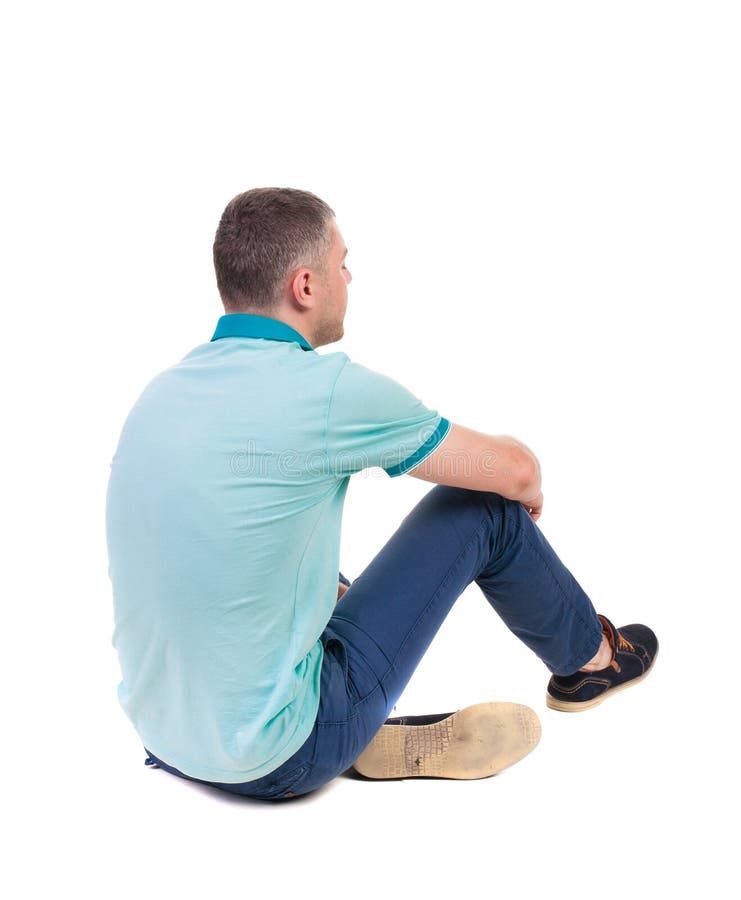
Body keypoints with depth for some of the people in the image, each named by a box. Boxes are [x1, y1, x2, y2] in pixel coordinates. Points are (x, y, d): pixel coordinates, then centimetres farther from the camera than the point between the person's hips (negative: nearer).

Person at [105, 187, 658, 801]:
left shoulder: (166, 388, 2)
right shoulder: (327, 389, -20)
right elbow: (513, 469, -6)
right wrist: (528, 487, 18)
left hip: (162, 730, 7)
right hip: (278, 760, -7)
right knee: (483, 508, 1)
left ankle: (377, 734, 15)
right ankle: (589, 657, 28)